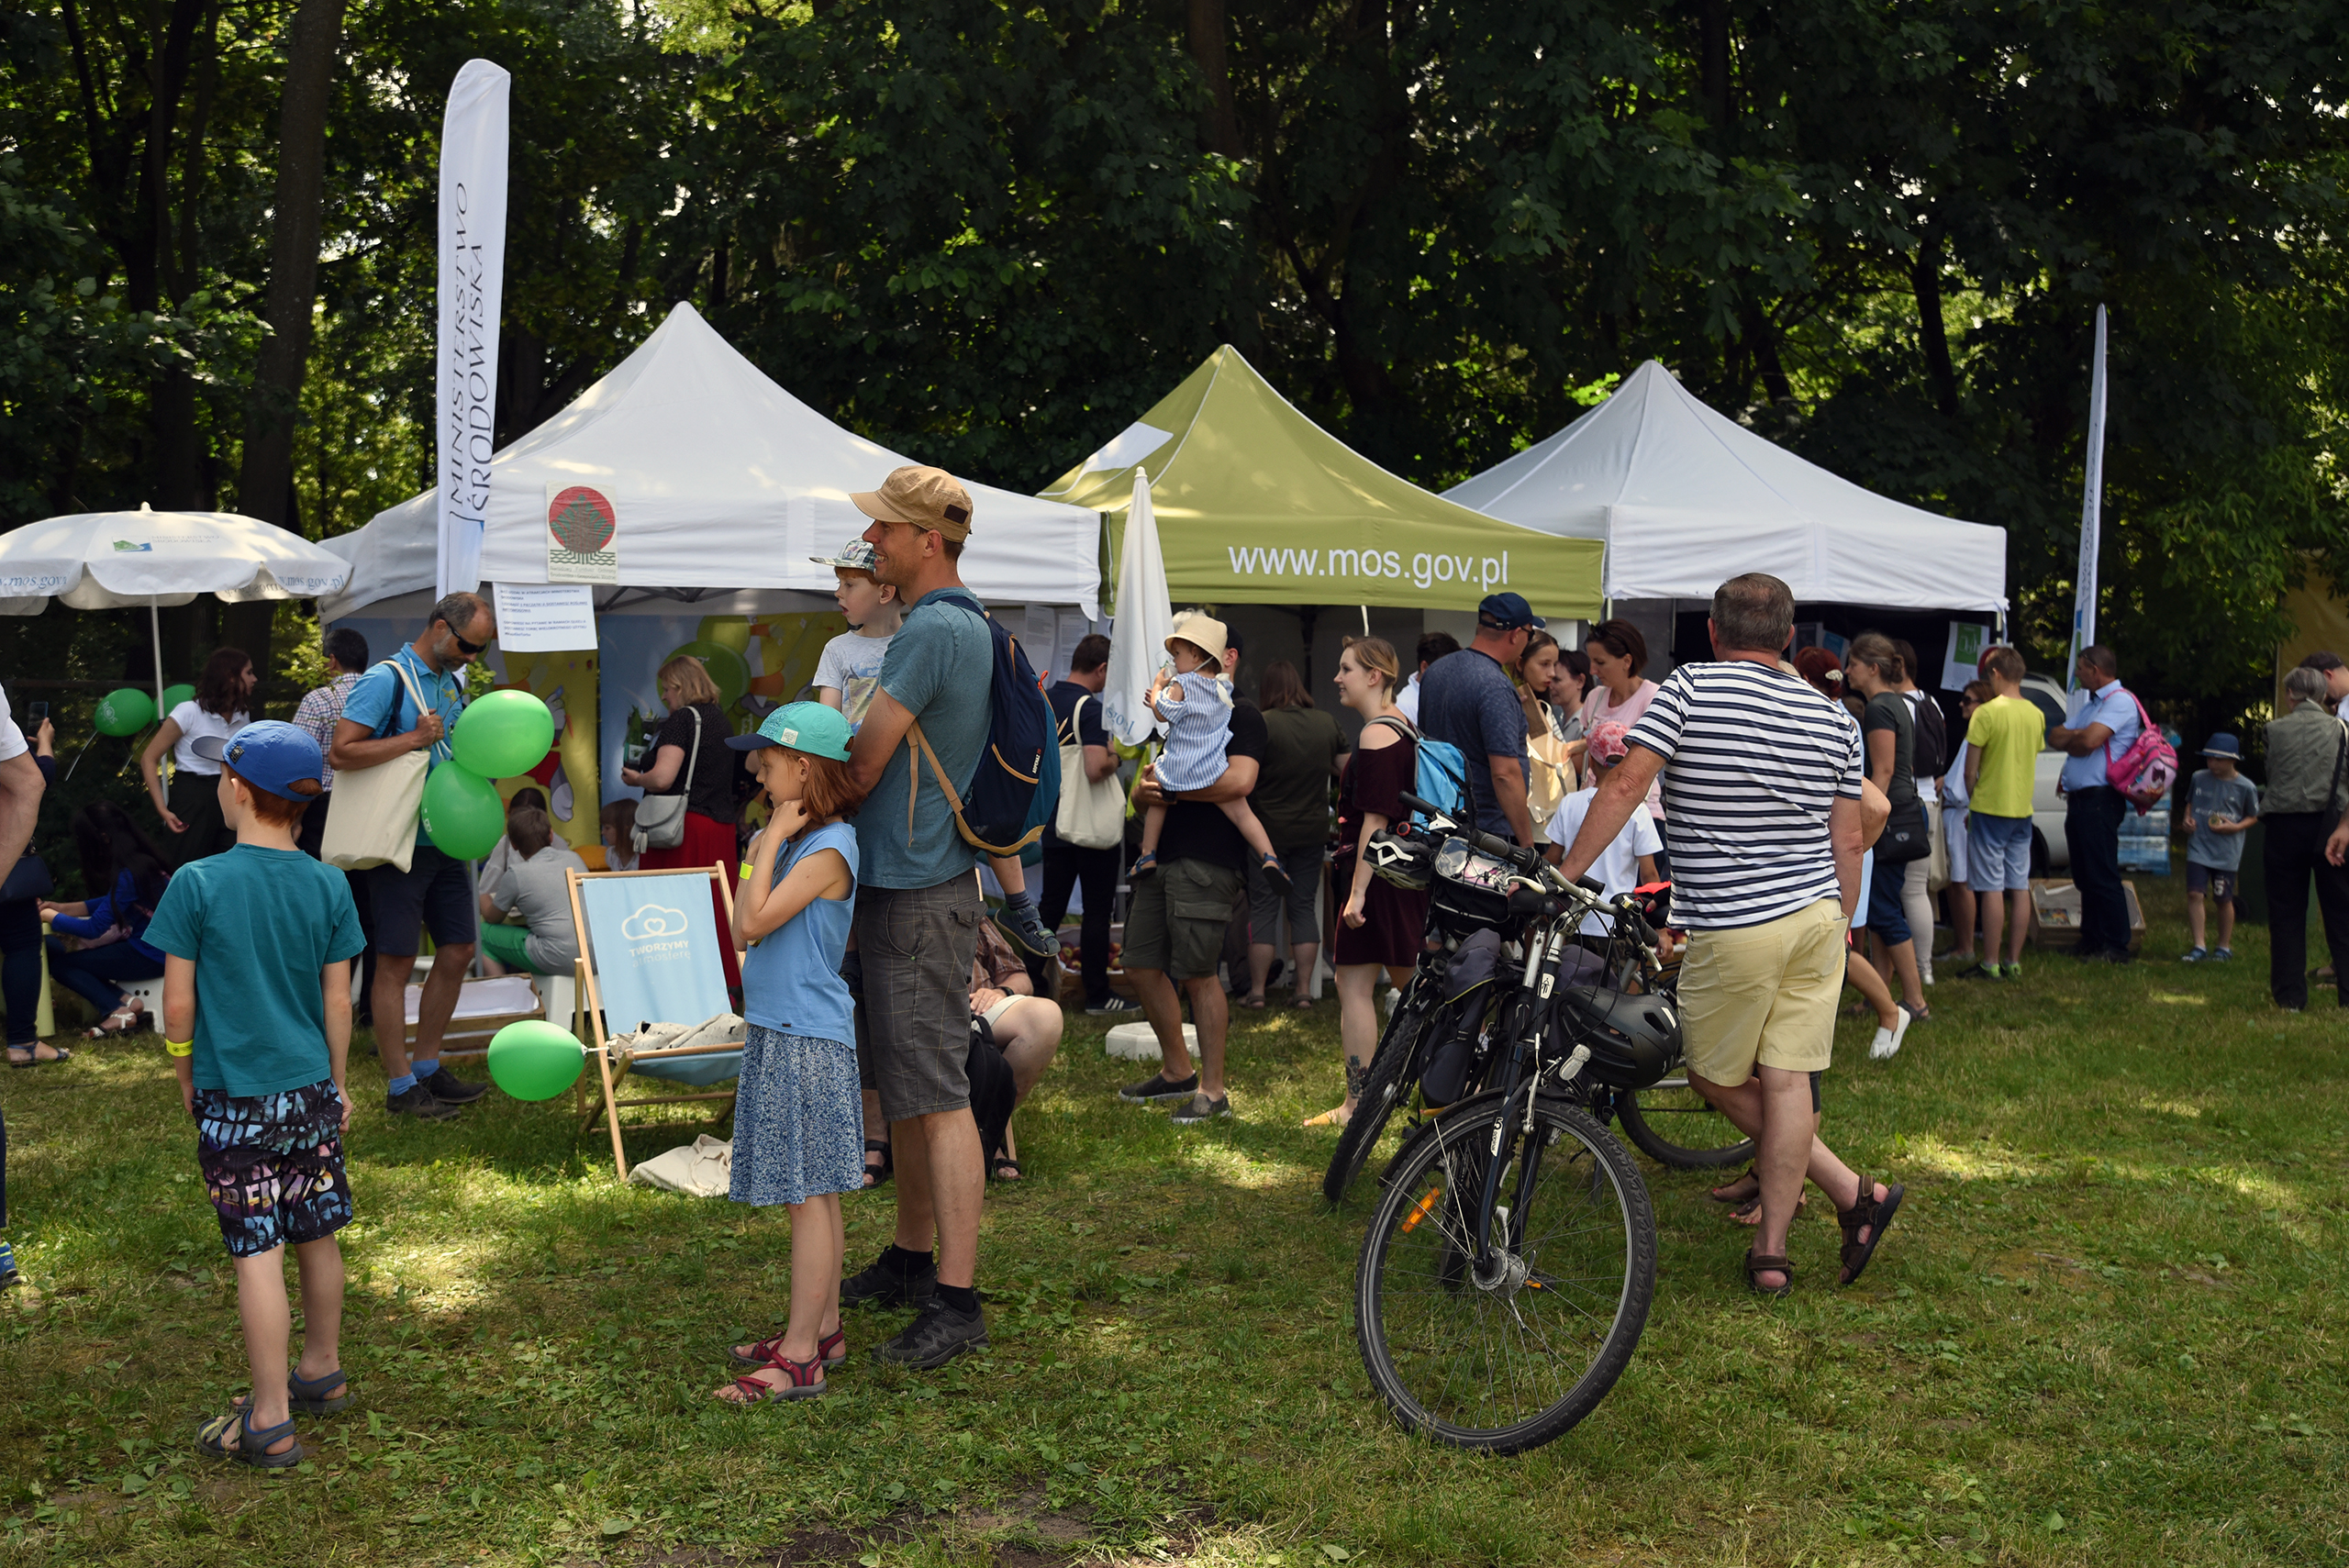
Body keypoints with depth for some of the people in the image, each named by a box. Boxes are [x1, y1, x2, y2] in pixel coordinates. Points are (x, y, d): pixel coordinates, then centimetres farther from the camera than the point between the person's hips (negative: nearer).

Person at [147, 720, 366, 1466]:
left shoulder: (197, 884, -13)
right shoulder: (328, 886, -3)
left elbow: (178, 1000, -8)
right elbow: (337, 1000, 2)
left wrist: (186, 1075, 9)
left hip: (234, 1098, -4)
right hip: (311, 1091, 4)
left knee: (257, 1253, -1)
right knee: (318, 1237, 16)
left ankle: (271, 1422, 4)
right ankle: (322, 1371, 34)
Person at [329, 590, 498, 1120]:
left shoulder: (453, 682, 14)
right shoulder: (386, 679, -12)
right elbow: (342, 752, -20)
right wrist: (415, 738, -21)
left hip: (446, 839, 9)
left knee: (457, 951, 11)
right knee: (396, 961, -2)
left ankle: (427, 1067, 23)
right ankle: (401, 1086, 3)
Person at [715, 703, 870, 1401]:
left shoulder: (828, 848, -16)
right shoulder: (795, 839, 14)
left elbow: (753, 923, -21)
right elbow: (752, 931, 15)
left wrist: (772, 839, -16)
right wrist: (767, 843, 12)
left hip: (807, 1041, -10)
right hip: (778, 1032, 10)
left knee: (809, 1195, -6)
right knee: (813, 1196, 15)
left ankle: (799, 1357, -4)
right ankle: (822, 1329, 23)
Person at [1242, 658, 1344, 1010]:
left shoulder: (1261, 724, -14)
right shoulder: (1327, 723, 2)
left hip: (1269, 830, -4)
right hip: (1312, 831, 4)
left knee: (1263, 908, 3)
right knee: (1304, 907, 10)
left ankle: (1256, 990, 5)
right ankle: (1303, 989, 10)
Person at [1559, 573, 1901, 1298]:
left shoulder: (1690, 689, -7)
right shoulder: (1832, 718, 8)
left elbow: (1624, 786, -14)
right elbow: (1848, 842, 10)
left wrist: (1565, 873, -7)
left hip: (1734, 931, -5)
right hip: (1818, 918, 5)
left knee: (1716, 1079, 11)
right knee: (1787, 1082, 8)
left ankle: (1851, 1192, 14)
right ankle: (1771, 1250, 10)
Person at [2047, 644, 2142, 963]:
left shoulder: (2120, 701, -9)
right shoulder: (2089, 704, 23)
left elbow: (2089, 741, -20)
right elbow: (2055, 736, 17)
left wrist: (2069, 739, 2)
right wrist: (2077, 737, -4)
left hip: (2100, 800, -10)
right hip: (2078, 799, 10)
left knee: (2102, 876, -8)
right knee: (2084, 876, 12)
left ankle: (2116, 947, -5)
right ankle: (2090, 941, 18)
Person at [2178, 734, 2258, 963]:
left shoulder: (2245, 787, -4)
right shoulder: (2198, 779, 4)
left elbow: (2252, 817, 6)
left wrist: (2235, 827, -12)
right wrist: (2187, 819, 1)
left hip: (2226, 852, -2)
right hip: (2198, 847, 2)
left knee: (2223, 899, 7)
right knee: (2194, 894, -9)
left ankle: (2224, 947, 24)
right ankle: (2198, 947, -3)